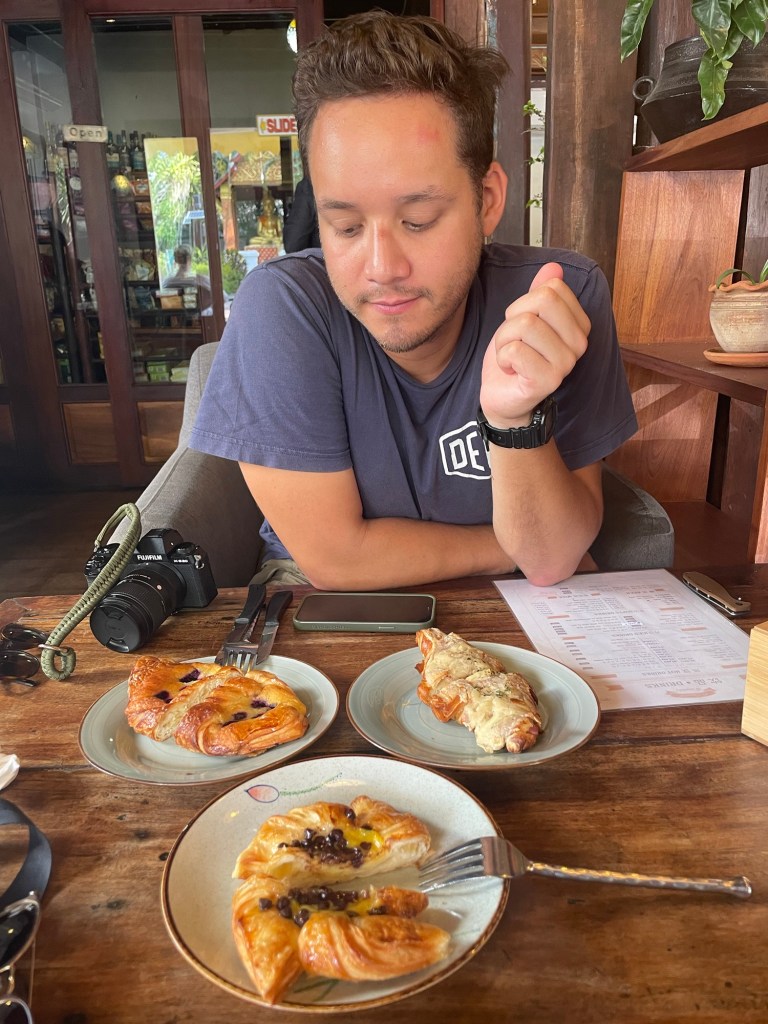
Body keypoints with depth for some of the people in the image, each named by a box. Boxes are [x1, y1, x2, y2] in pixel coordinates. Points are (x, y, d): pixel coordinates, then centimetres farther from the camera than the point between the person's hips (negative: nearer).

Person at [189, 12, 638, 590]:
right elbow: (334, 556, -19)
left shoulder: (563, 297, -17)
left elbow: (553, 561, -16)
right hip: (326, 610, -1)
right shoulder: (281, 306, -21)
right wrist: (517, 544, -11)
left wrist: (516, 419, -33)